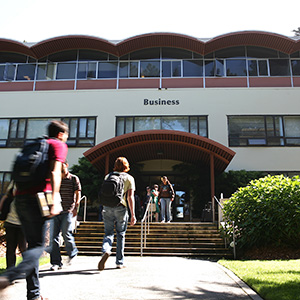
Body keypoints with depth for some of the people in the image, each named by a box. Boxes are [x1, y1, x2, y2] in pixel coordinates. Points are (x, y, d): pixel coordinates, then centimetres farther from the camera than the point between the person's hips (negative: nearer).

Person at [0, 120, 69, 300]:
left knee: (33, 244, 11)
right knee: (38, 246, -3)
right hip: (37, 198, -8)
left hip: (20, 197, 8)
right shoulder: (59, 145, 3)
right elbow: (54, 172, -13)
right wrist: (55, 201, -20)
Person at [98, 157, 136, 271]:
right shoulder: (129, 178, 4)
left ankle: (106, 251, -21)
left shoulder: (108, 176, 11)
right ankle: (119, 262, 15)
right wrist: (133, 215, -5)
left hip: (107, 207, 2)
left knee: (108, 233, 9)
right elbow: (130, 197, -4)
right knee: (120, 235, 10)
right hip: (120, 208, -2)